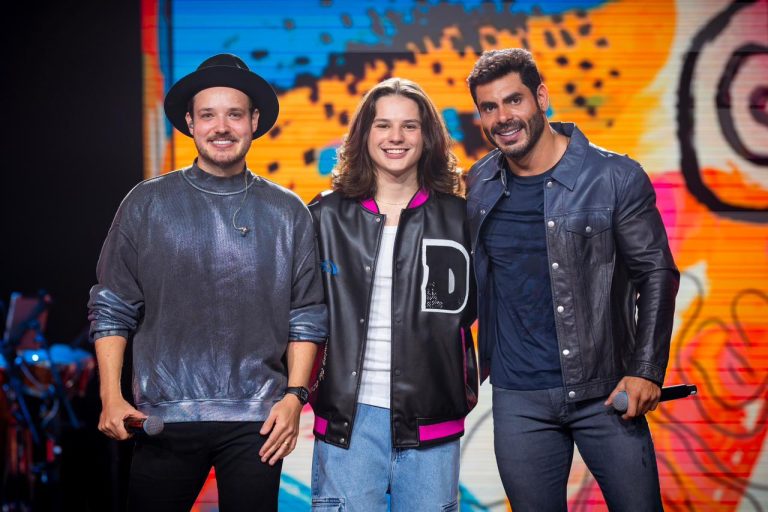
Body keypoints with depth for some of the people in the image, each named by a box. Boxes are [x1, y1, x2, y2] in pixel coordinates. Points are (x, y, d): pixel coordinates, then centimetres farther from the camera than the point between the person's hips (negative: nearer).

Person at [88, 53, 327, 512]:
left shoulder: (288, 212, 6)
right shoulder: (148, 204, 4)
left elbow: (307, 318, 7)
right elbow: (112, 310, 5)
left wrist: (295, 397, -2)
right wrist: (111, 397, -2)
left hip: (257, 422, 0)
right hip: (163, 417, 0)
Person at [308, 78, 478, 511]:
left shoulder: (457, 218, 5)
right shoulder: (327, 216, 5)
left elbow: (475, 306, 14)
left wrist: (467, 386, 7)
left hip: (430, 420, 1)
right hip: (347, 415, 0)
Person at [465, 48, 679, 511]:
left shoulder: (615, 178, -6)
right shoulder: (478, 187, 5)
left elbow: (656, 273, -4)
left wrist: (646, 371, -11)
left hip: (604, 390, -3)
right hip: (518, 399, 3)